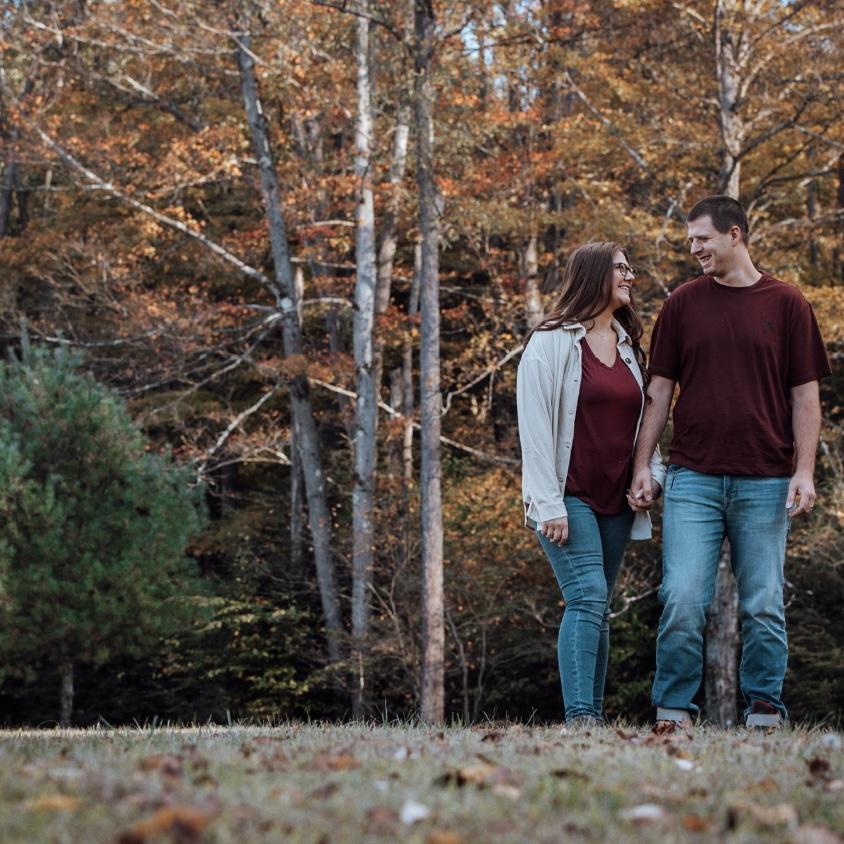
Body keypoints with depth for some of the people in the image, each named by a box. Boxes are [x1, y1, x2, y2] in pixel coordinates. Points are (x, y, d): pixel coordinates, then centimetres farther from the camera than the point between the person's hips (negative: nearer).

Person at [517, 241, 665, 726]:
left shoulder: (629, 348, 15)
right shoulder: (553, 343, -5)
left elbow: (643, 418, 19)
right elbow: (535, 426, -9)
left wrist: (652, 477, 1)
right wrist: (549, 504, -16)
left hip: (615, 500, 6)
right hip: (569, 498, -6)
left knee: (598, 608, 6)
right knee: (588, 597, -18)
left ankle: (595, 714, 9)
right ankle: (579, 714, -22)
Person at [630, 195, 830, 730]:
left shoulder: (786, 304, 4)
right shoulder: (683, 304, 8)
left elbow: (805, 395, 3)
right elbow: (660, 390, 11)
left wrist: (804, 471, -5)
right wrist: (642, 462, 4)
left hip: (764, 482, -1)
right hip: (693, 478, 1)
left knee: (763, 606, 3)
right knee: (683, 599, -7)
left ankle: (765, 712, 11)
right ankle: (673, 712, 1)